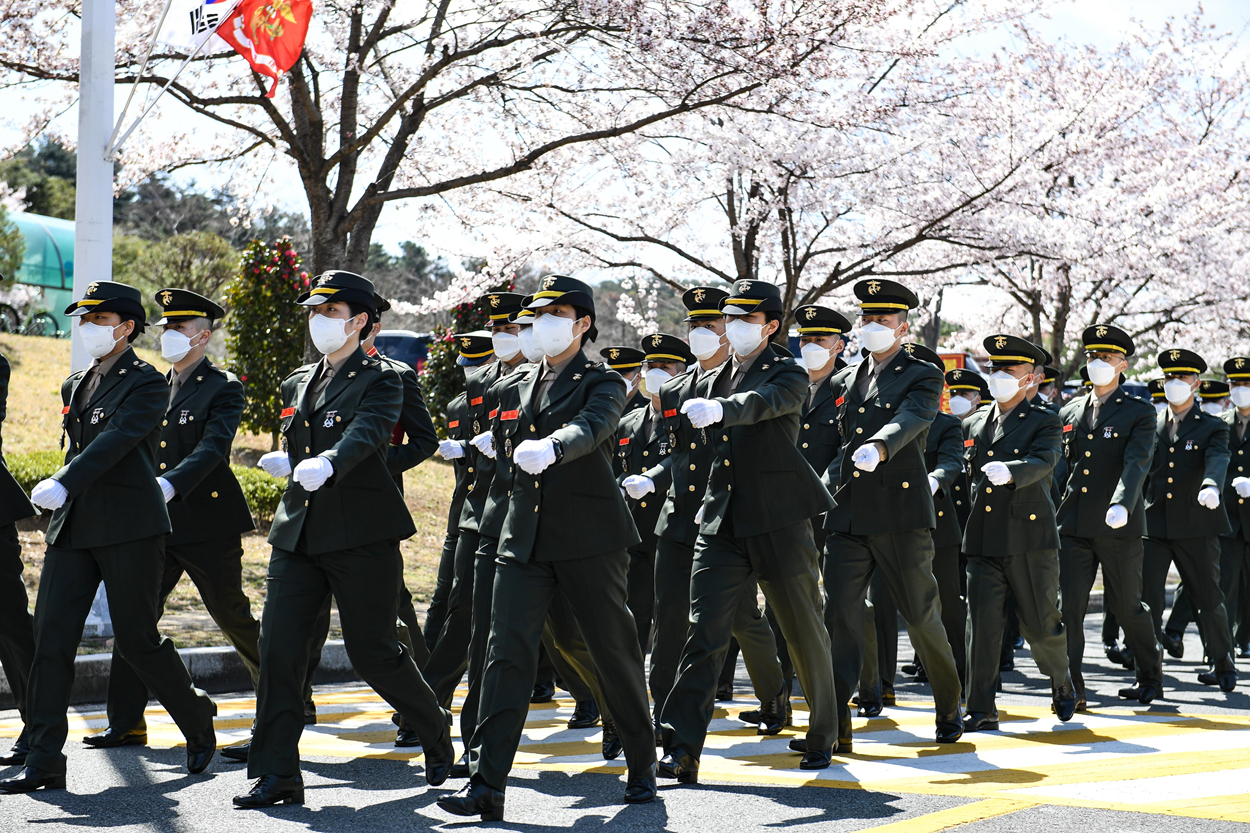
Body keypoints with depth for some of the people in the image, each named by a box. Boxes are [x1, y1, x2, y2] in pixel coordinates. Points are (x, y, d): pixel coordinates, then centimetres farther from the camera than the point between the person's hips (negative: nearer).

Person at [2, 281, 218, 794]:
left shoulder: (147, 383, -6)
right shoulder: (74, 386, 17)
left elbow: (114, 442, -20)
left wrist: (63, 485, -31)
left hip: (130, 527, -7)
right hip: (73, 526, 7)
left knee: (136, 640, -1)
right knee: (51, 635, -3)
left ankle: (198, 721, 23)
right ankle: (44, 761, -1)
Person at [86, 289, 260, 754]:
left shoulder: (223, 389, -7)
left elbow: (212, 448, -22)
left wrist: (169, 485, -36)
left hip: (209, 524, -6)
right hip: (157, 525, 6)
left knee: (233, 617, 5)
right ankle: (126, 723, 2)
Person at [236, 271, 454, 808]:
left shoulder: (380, 381, -4)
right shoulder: (297, 383, 16)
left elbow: (365, 434, -25)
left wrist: (326, 463, -43)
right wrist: (285, 461, 7)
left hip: (362, 536, -6)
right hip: (298, 533, 6)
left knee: (373, 652, -1)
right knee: (278, 648, -4)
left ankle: (436, 735, 25)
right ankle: (276, 776, 3)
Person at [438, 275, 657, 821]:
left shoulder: (603, 384, -3)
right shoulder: (522, 389, 15)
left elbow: (589, 428, -25)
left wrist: (549, 448, -44)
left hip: (590, 540, -4)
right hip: (525, 538, 5)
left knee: (614, 653, 6)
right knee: (507, 653, -8)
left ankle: (643, 767, 25)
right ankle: (486, 786, -11)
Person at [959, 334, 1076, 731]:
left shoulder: (1044, 422, -1)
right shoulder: (973, 424, 14)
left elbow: (1042, 462, -19)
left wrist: (1009, 471, -39)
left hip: (1031, 539, -3)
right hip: (983, 541, 3)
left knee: (1040, 625, 6)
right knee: (981, 623, -6)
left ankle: (1062, 683, 35)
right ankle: (981, 711, -2)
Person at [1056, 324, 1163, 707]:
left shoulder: (1139, 413, 0)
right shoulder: (1069, 412, 13)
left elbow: (1136, 464, -15)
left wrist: (1122, 504, -31)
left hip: (1119, 530, -3)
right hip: (1073, 526, 3)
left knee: (1127, 606, 8)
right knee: (1068, 606, -6)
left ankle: (1150, 677, 28)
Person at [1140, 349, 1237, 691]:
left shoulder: (1213, 428, 4)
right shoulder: (1150, 427, 12)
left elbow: (1218, 460, -16)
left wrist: (1211, 486, -37)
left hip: (1196, 527, -2)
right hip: (1153, 525, 2)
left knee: (1208, 599, 8)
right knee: (1145, 598, -6)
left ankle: (1223, 663, 28)